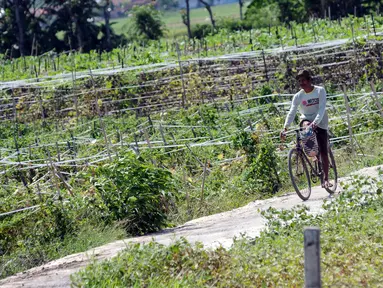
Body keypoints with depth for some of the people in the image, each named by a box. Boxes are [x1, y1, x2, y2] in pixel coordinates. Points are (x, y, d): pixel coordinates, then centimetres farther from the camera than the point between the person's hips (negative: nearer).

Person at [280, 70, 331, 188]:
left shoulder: (320, 91, -13)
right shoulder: (298, 96, -7)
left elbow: (321, 108, -24)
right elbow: (292, 112, -16)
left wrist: (315, 122, -41)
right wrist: (285, 128, -31)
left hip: (320, 122, -1)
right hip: (306, 120, 1)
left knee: (323, 152, -5)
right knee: (306, 125, -38)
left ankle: (326, 179, 0)